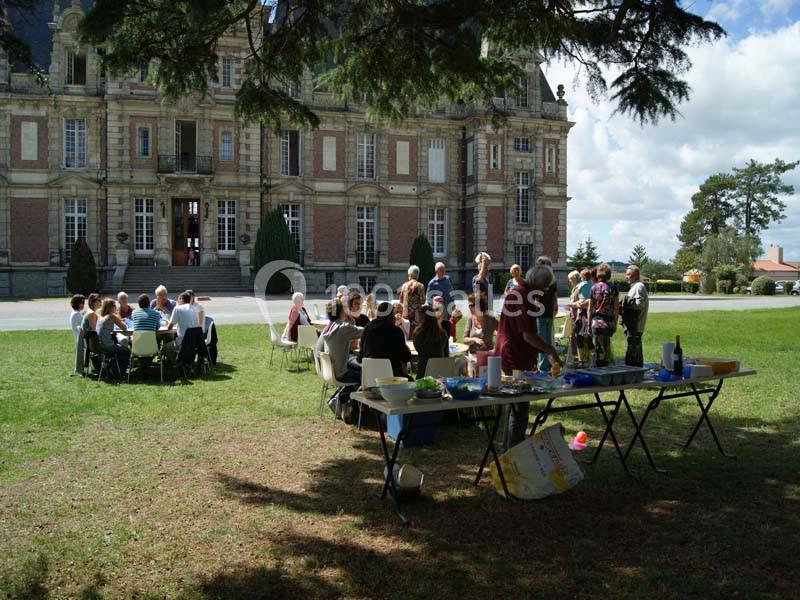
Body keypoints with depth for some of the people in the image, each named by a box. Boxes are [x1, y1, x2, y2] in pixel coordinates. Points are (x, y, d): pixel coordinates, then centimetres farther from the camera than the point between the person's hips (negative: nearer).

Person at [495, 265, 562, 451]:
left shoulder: (516, 293, 14)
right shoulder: (523, 297, -19)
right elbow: (528, 335, -23)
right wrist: (551, 351, -17)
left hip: (508, 357, 11)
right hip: (516, 359, -11)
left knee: (514, 405, 20)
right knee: (519, 408, -4)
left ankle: (508, 449, 30)